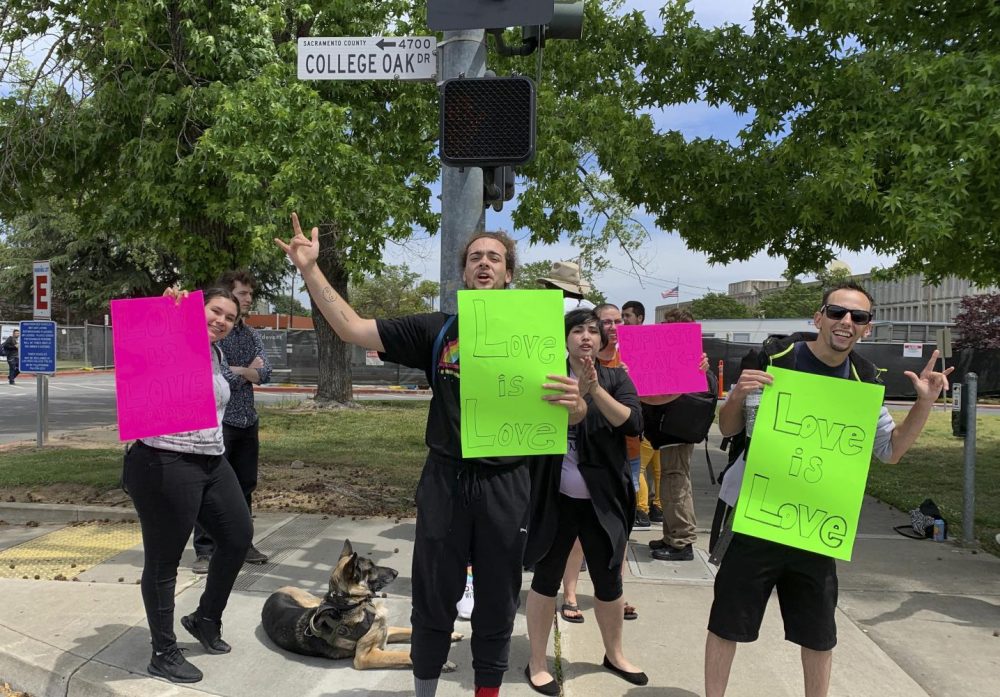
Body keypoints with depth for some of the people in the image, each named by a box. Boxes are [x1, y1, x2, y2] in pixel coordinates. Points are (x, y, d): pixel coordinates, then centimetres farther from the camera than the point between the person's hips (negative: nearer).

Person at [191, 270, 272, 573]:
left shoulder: (252, 334, 11)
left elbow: (265, 372, 0)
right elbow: (215, 376, -18)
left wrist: (236, 371, -13)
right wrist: (250, 371, -5)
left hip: (248, 421, 7)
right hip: (218, 421, -6)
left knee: (245, 486, 13)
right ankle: (205, 551, 7)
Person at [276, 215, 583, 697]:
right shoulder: (436, 331, 2)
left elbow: (566, 413, 3)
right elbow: (352, 329, -1)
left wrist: (574, 402, -21)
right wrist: (311, 271, -9)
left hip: (506, 486, 0)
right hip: (445, 481, 0)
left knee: (496, 603, 15)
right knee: (433, 601, 13)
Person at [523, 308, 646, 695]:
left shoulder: (616, 378, 3)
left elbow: (633, 423, -13)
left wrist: (596, 389, -24)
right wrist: (579, 392, -29)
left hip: (602, 499, 2)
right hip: (556, 498, -2)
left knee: (609, 580, 15)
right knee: (546, 577, 7)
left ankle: (614, 654, 37)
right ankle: (537, 663, 22)